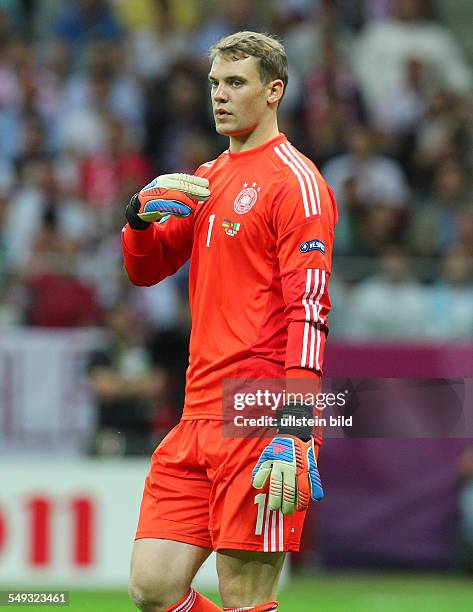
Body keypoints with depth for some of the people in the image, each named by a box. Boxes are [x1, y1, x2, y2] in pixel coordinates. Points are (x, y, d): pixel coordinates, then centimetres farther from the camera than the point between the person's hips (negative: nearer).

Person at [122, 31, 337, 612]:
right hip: (199, 416, 8)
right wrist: (143, 211, 0)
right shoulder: (207, 178, 19)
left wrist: (293, 433, -24)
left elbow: (309, 309, -15)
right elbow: (145, 269, 23)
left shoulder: (294, 181, -7)